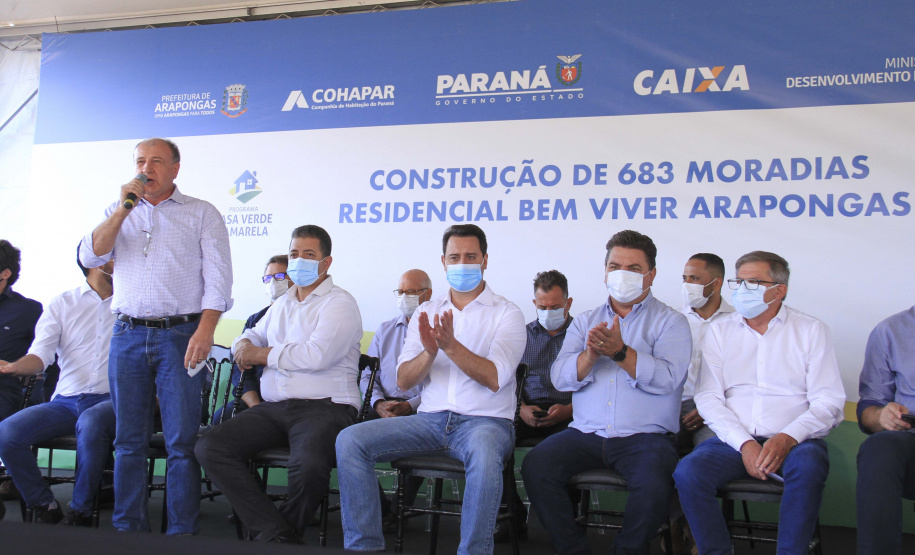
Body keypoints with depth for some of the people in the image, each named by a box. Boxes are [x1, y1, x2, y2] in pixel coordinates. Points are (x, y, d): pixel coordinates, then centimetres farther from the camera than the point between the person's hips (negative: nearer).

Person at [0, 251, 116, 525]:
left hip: (111, 400, -2)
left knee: (90, 423, -37)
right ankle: (44, 506, -1)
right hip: (67, 400, 3)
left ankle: (80, 512, -20)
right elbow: (41, 354, 3)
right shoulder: (62, 303, 16)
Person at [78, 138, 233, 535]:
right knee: (128, 440, 7)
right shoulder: (118, 213, 18)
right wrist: (124, 208, -4)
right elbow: (90, 257, 3)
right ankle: (127, 528, 16)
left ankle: (182, 532, 1)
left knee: (182, 441, -5)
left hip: (180, 334, -3)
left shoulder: (201, 213, 7)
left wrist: (205, 331, -14)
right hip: (128, 335, 4)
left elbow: (217, 275, -1)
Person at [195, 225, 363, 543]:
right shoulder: (281, 304, 25)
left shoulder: (340, 304, 0)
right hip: (272, 408, 7)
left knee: (309, 465, -36)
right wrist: (243, 345, 8)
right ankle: (276, 533, -19)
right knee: (209, 447, -15)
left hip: (323, 407, -7)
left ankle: (281, 533, -3)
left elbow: (315, 356, -15)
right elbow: (251, 336, 36)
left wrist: (260, 354, -4)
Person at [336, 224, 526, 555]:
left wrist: (451, 345, -23)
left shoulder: (507, 314, 3)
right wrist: (430, 352, -15)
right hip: (431, 419, 4)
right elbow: (403, 381, 6)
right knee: (350, 440, -15)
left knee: (484, 455, -40)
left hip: (485, 421, -4)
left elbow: (495, 378, -11)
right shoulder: (426, 313, 15)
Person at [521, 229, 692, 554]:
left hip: (644, 436, -3)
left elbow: (667, 379, -10)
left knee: (654, 486, -32)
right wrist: (590, 355, -16)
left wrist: (621, 352, -23)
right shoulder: (585, 321, 18)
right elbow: (560, 378, 4)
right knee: (534, 467, -22)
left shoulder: (670, 322, 8)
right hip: (585, 432, 3)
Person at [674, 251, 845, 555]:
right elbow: (709, 398, 3)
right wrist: (745, 444, -12)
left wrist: (787, 439, -17)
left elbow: (828, 401, 0)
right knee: (688, 472, -26)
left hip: (794, 441, -1)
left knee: (808, 464, -35)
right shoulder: (719, 331, 13)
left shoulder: (811, 330, 8)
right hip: (734, 439, 2)